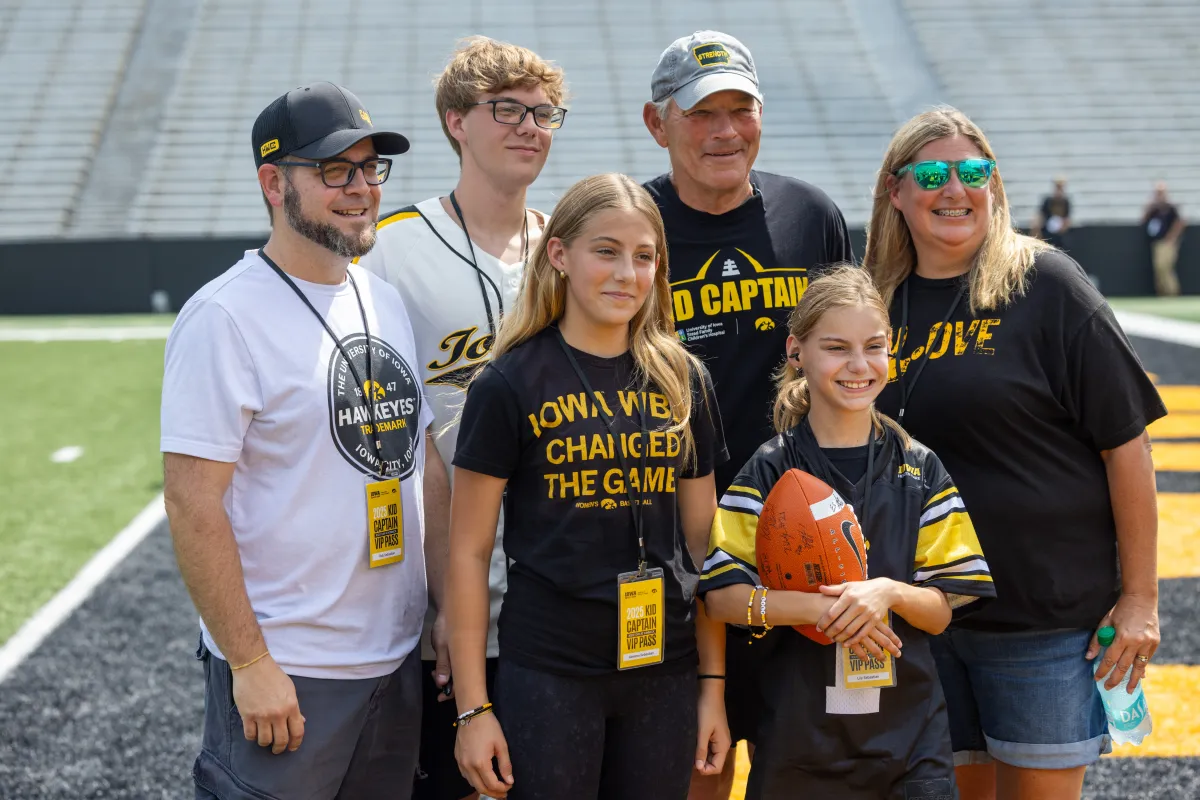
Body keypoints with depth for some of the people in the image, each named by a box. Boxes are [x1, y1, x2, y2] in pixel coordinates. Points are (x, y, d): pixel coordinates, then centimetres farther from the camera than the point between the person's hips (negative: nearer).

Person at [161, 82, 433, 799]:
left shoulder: (388, 303, 10)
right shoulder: (226, 317, -13)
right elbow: (192, 505, -17)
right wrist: (249, 663, -18)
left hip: (400, 661, 7)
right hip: (283, 671, -7)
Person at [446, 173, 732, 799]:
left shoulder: (682, 382, 6)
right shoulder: (510, 386, -6)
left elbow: (701, 544, 10)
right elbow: (469, 553, -5)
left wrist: (714, 685, 8)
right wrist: (472, 707, -7)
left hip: (663, 673, 4)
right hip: (546, 677, -3)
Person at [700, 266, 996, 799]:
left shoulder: (920, 470, 3)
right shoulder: (770, 473, -3)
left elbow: (941, 611, 2)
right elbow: (721, 597, -9)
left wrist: (888, 592, -19)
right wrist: (821, 606, -21)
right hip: (799, 735, -1)